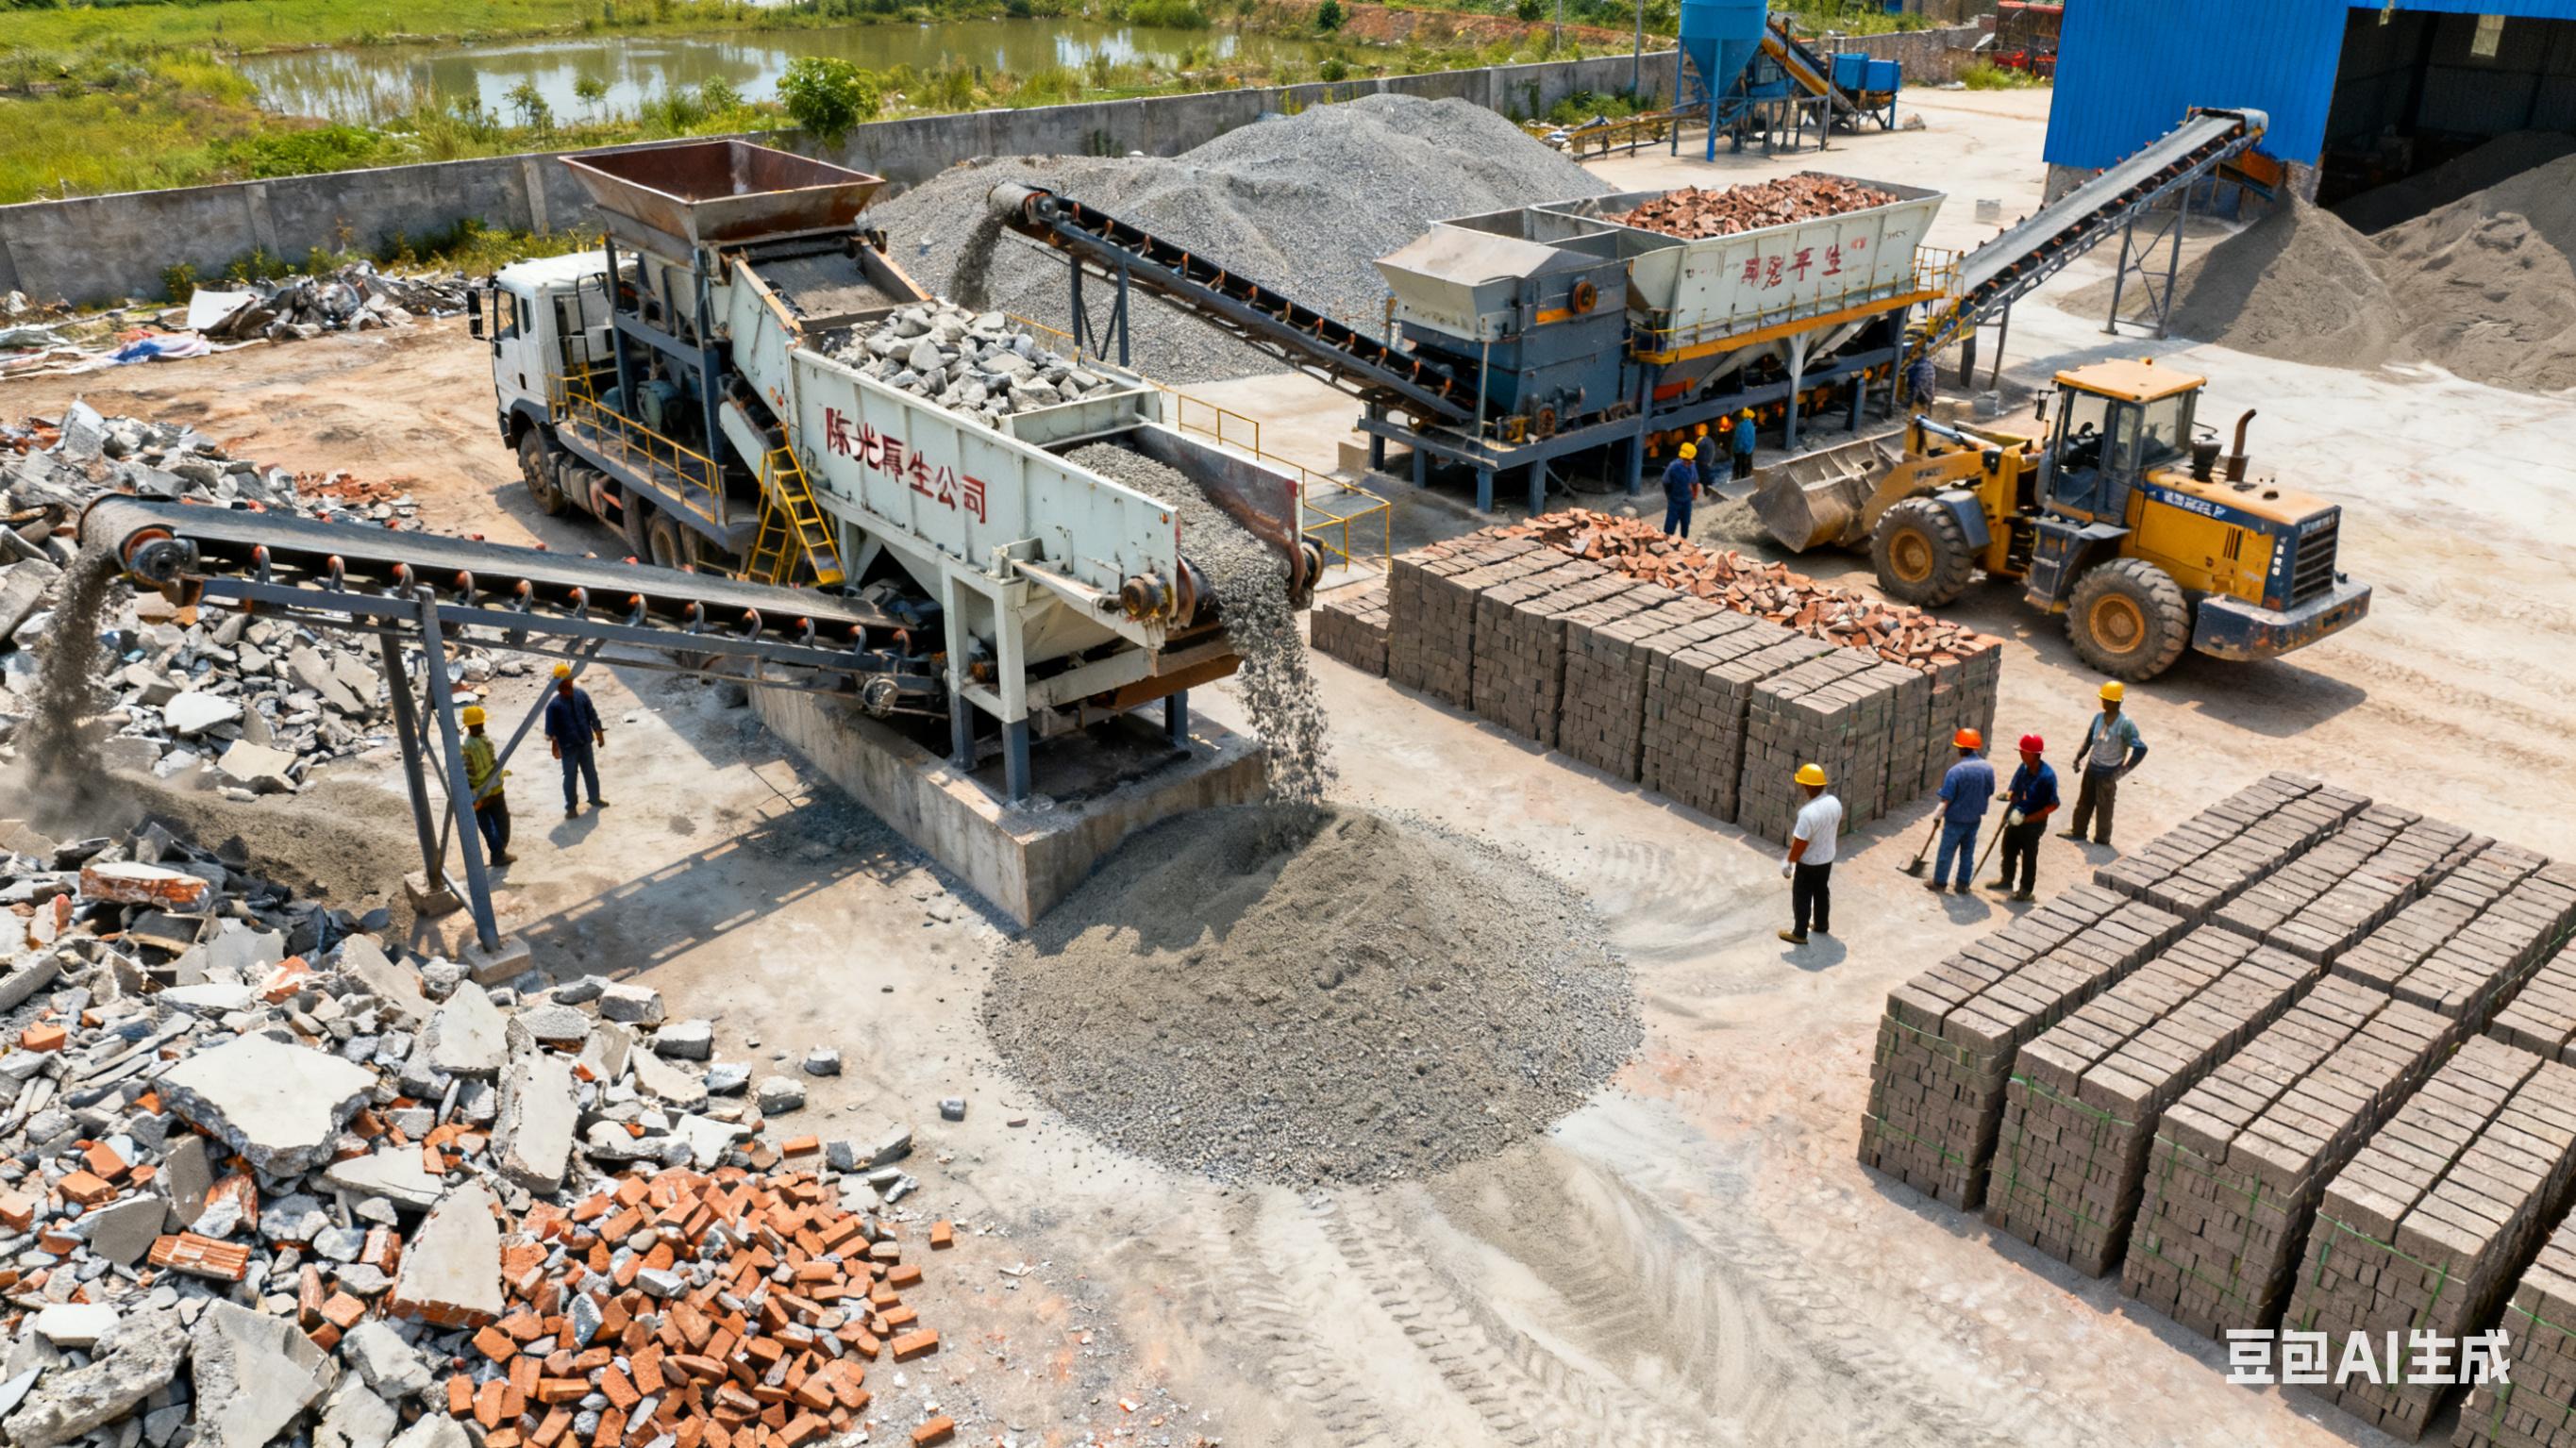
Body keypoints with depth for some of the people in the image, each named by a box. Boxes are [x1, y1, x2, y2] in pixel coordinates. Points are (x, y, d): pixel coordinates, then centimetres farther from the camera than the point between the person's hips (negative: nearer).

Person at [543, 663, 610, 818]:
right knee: (570, 776, 5)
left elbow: (593, 717, 4)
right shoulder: (554, 705, -15)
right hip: (568, 747, -4)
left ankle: (595, 798, 37)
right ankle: (571, 806, 19)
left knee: (591, 772, 18)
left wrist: (599, 735, 9)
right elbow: (551, 729, -11)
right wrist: (555, 747, -11)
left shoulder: (581, 695, -5)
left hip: (586, 743, 4)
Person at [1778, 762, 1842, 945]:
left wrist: (1789, 862, -14)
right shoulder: (1835, 803, -10)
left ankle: (1799, 934, 22)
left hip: (1808, 863, -7)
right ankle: (1822, 926, 41)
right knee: (1822, 892, 25)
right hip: (1827, 858, 7)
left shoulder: (1808, 813, -35)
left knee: (1802, 897, 10)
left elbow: (1800, 843, -27)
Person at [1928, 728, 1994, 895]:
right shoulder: (1988, 768, -6)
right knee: (1968, 851, 17)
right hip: (1975, 819, 5)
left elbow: (1946, 799, -18)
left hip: (1955, 819, -5)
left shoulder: (1956, 771, -23)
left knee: (1947, 851, 9)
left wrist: (1938, 816, -5)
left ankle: (1939, 882, 20)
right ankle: (1963, 884, 24)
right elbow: (1989, 794, 6)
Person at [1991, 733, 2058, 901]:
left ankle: (2026, 888, 27)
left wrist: (2027, 819, -23)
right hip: (2015, 819, 6)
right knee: (2008, 849, 20)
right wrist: (2008, 795, -16)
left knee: (2029, 856, 10)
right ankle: (2006, 879, 40)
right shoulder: (2024, 768, -5)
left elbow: (2053, 805, -24)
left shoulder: (2047, 775, -25)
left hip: (2033, 824, -6)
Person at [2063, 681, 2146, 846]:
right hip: (2092, 767, 6)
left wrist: (2122, 771, -23)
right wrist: (2078, 757, 5)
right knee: (2084, 801, 18)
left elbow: (2140, 749, -24)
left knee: (2104, 806, 9)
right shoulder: (2098, 718, -3)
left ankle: (2102, 838, 25)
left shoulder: (2125, 724, -22)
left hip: (2108, 773, -6)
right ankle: (2077, 831, 33)